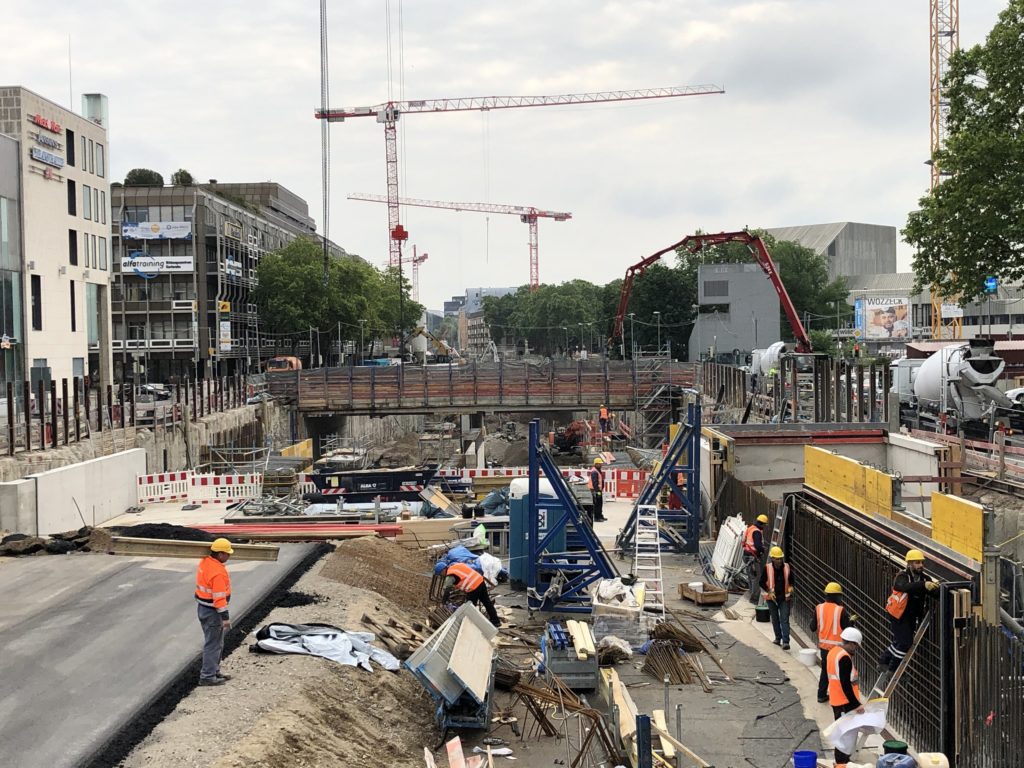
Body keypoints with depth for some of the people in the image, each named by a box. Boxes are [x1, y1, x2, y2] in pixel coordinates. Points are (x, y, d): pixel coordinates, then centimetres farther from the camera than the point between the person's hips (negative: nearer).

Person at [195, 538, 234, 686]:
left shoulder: (204, 562, 2)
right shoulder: (218, 572, -27)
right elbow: (219, 597, -26)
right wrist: (225, 617, -20)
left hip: (203, 607, 10)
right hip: (212, 612, -10)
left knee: (216, 643, 21)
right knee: (213, 644, 2)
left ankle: (214, 672, 31)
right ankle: (207, 677, 9)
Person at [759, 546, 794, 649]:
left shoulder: (786, 567, -1)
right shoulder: (768, 568, -7)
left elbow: (791, 579, 15)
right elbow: (762, 582, 0)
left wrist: (790, 587, -4)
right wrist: (769, 591, -12)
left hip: (784, 598, 0)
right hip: (772, 597, 0)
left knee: (784, 620, -8)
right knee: (775, 619, 14)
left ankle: (785, 641, -12)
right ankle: (778, 638, 30)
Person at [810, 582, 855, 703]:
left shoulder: (819, 608, -5)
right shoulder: (841, 610, -15)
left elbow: (813, 628, 0)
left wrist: (812, 620, 21)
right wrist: (851, 620, 8)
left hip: (824, 645, 4)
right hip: (837, 646, -4)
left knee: (825, 669, 20)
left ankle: (822, 695, 25)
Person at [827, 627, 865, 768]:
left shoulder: (834, 651, 9)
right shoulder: (844, 658, -23)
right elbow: (845, 684, -25)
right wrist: (856, 704, -19)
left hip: (836, 700, 10)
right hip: (845, 702, -10)